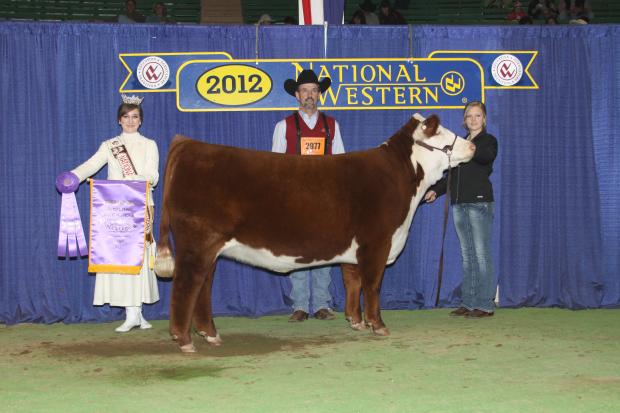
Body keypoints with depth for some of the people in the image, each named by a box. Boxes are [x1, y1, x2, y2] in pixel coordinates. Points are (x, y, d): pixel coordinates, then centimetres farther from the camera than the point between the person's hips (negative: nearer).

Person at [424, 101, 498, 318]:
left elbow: (487, 156, -24)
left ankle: (485, 305, -4)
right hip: (459, 204, 6)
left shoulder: (488, 140, 0)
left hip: (479, 203, -6)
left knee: (481, 254, -7)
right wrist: (435, 190, 6)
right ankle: (468, 302, 12)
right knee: (467, 256, 8)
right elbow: (451, 174, 20)